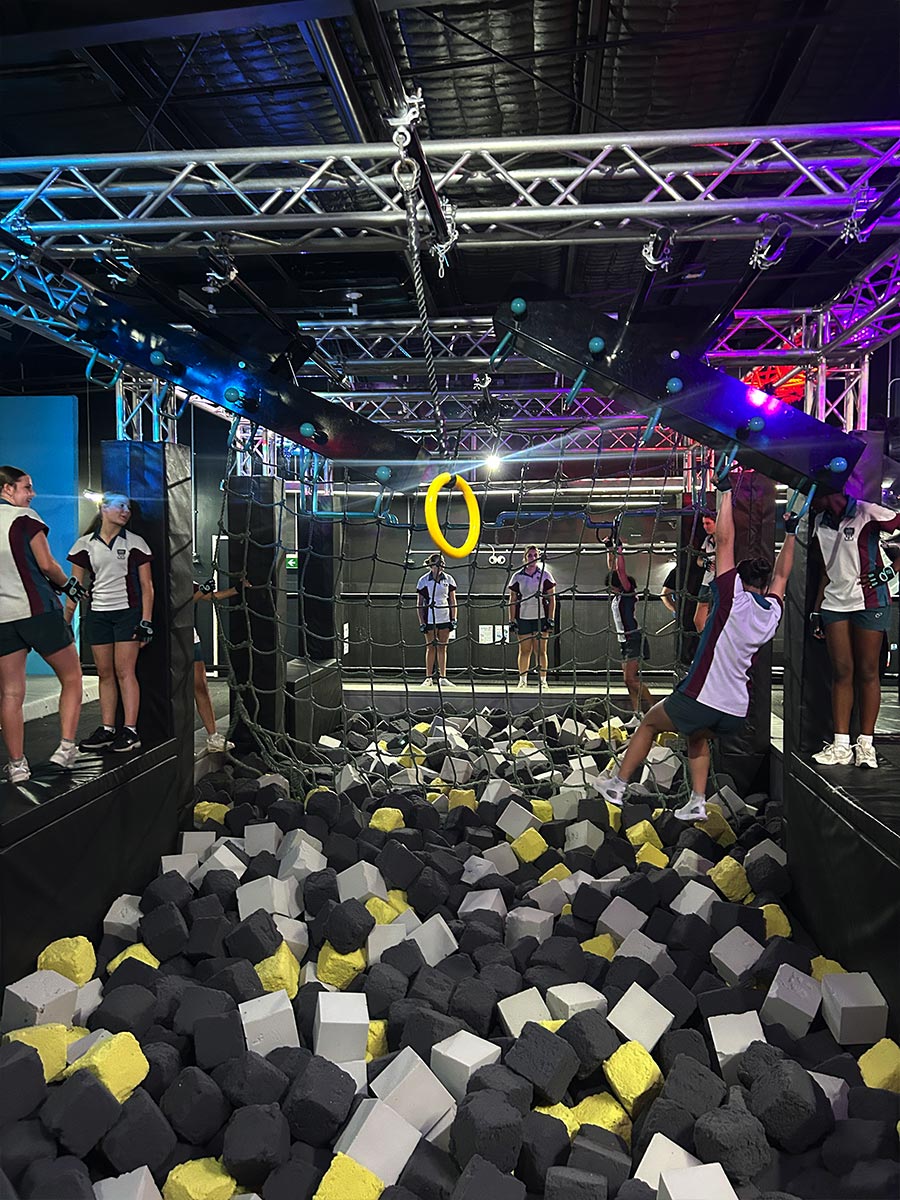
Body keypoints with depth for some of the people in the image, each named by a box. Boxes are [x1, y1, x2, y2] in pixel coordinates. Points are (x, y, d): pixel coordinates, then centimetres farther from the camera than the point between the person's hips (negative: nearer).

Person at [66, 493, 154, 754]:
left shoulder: (135, 543, 2)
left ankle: (130, 731, -5)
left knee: (124, 671, -7)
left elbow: (147, 585, 1)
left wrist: (146, 621, -7)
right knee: (105, 673, 6)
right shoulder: (85, 544, 7)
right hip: (97, 613, 3)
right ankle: (107, 729, 11)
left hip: (127, 612, -3)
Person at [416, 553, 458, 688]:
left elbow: (453, 601, 10)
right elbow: (420, 603, 0)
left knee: (442, 647, 6)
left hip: (445, 618, 2)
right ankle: (429, 678, 10)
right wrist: (421, 622, -5)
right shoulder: (424, 581, -2)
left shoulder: (448, 579, 5)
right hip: (430, 619, -2)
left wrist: (454, 619, 3)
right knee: (430, 647, 2)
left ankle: (442, 678, 10)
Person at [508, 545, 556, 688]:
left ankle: (543, 680, 5)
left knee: (540, 650, 0)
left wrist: (551, 619, -2)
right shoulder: (518, 576, 6)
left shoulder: (545, 575, 4)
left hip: (541, 618, -1)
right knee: (524, 650, 4)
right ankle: (523, 680, 11)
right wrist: (512, 621, 4)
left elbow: (552, 599, 4)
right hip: (523, 618, 1)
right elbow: (512, 600, 8)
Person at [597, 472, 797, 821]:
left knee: (650, 723, 18)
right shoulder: (773, 611, 7)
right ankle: (698, 802, 21)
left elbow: (724, 540, -8)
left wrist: (727, 492, -2)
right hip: (736, 712, 6)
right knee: (697, 737, 33)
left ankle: (617, 785, 22)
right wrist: (790, 533, 36)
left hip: (701, 698, -6)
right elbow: (781, 573, 26)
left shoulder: (734, 599, -9)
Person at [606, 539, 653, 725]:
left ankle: (655, 709, -7)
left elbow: (621, 571, -19)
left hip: (634, 638, -9)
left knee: (631, 678, -14)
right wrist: (609, 549, 19)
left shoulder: (628, 592, -9)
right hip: (625, 640, 9)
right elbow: (612, 568, 20)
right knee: (629, 680, 6)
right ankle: (637, 716, 7)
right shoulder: (618, 595, 11)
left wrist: (619, 549, -15)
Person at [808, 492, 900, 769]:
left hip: (869, 602, -5)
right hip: (835, 603, 5)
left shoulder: (866, 513, -9)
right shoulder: (821, 520, 11)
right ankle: (841, 746, 4)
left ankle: (866, 744, 7)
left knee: (867, 672, 1)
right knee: (841, 672, 2)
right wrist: (817, 610, 13)